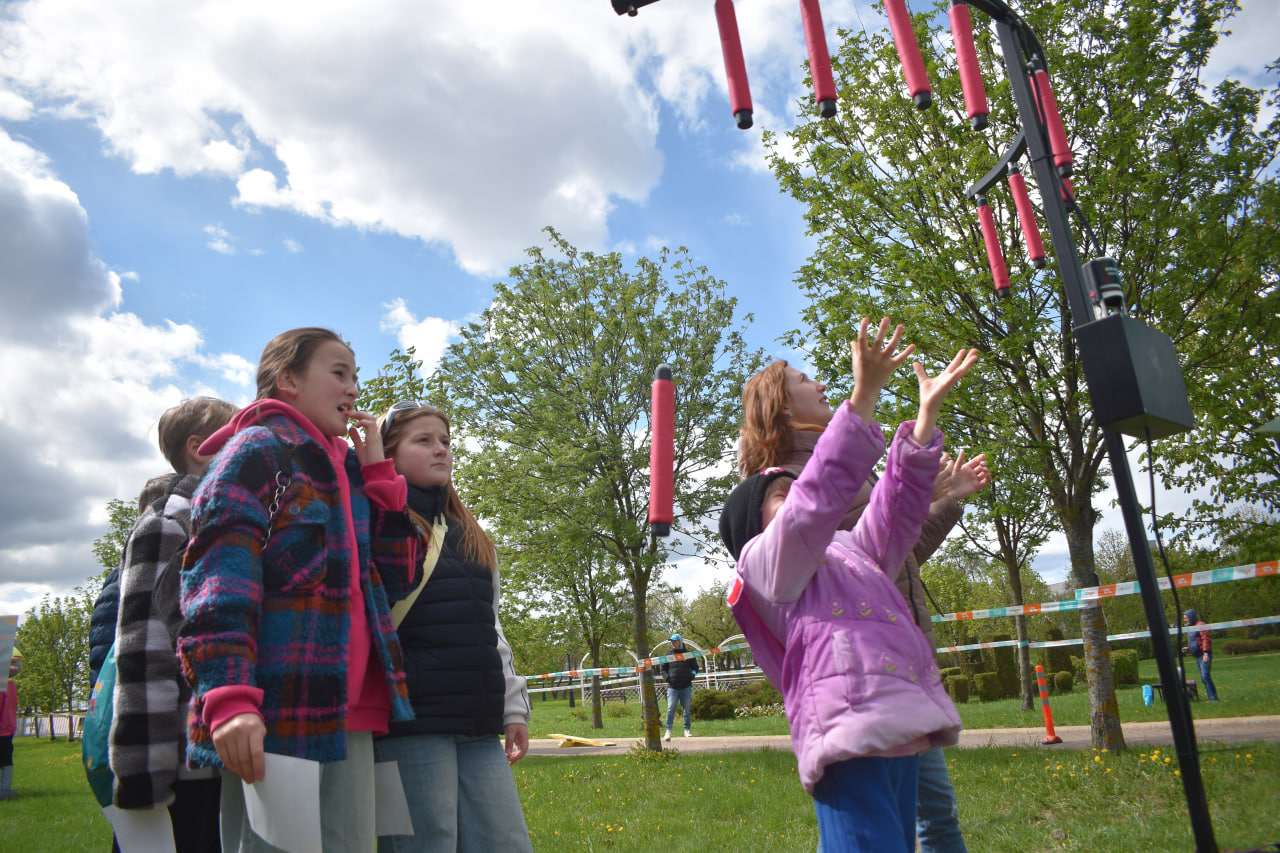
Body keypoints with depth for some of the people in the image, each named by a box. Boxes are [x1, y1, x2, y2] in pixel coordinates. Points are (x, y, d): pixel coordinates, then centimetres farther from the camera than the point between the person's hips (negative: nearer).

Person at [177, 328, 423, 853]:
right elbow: (218, 575, -13)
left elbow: (394, 580, 15)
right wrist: (228, 698, -24)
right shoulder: (257, 449, -1)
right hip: (271, 718, -7)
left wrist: (377, 472, 11)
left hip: (348, 717, 7)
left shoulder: (344, 469, 21)